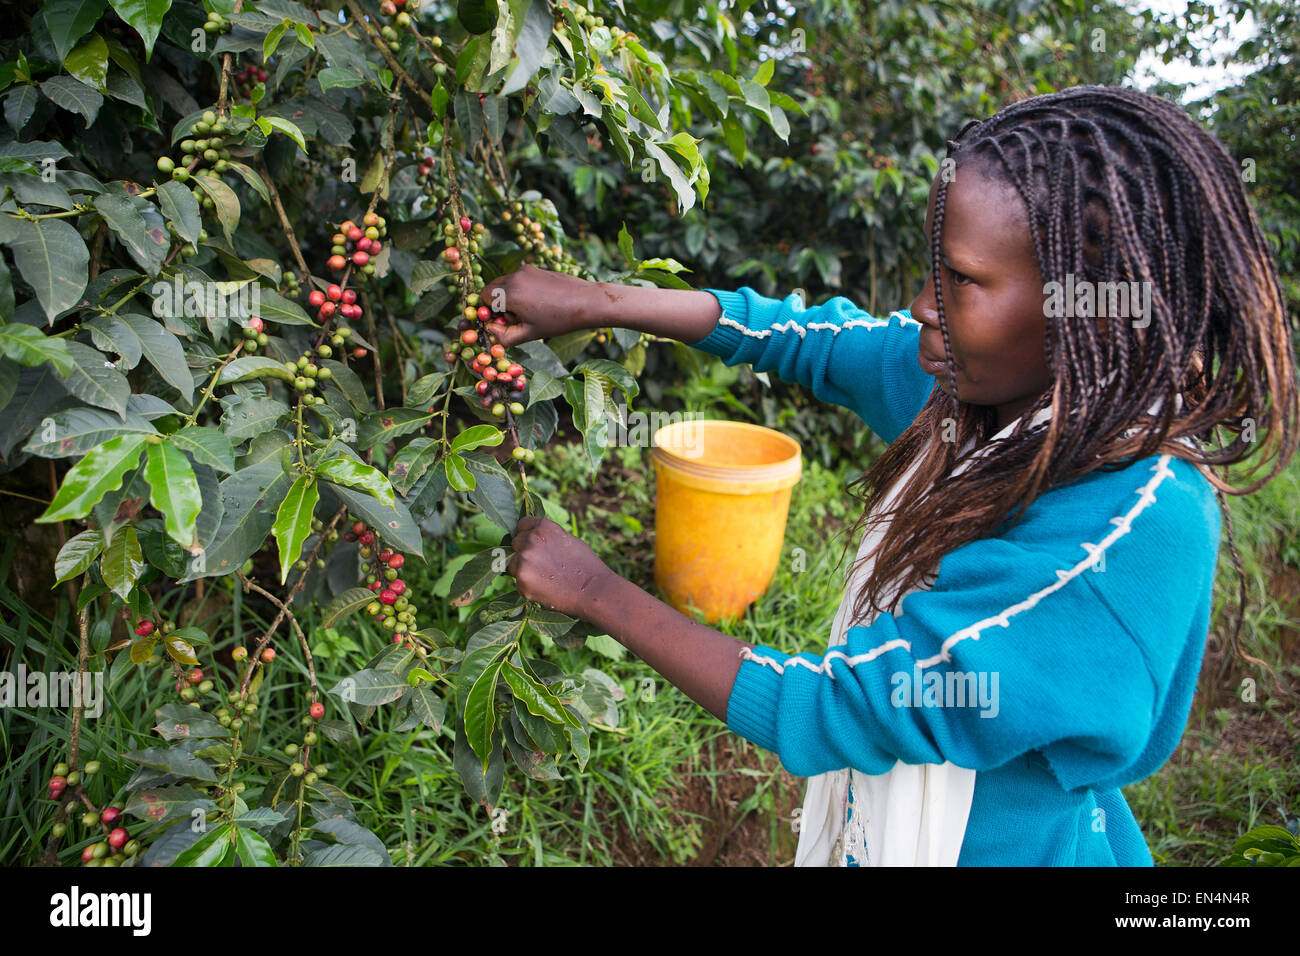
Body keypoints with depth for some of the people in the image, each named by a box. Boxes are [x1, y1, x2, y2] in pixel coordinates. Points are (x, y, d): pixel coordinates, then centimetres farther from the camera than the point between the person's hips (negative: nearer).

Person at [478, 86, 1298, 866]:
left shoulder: (1136, 529, -33)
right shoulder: (991, 379, -12)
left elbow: (836, 709, -31)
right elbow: (810, 336, 2)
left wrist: (594, 592, -22)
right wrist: (594, 303, -2)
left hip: (993, 845, -6)